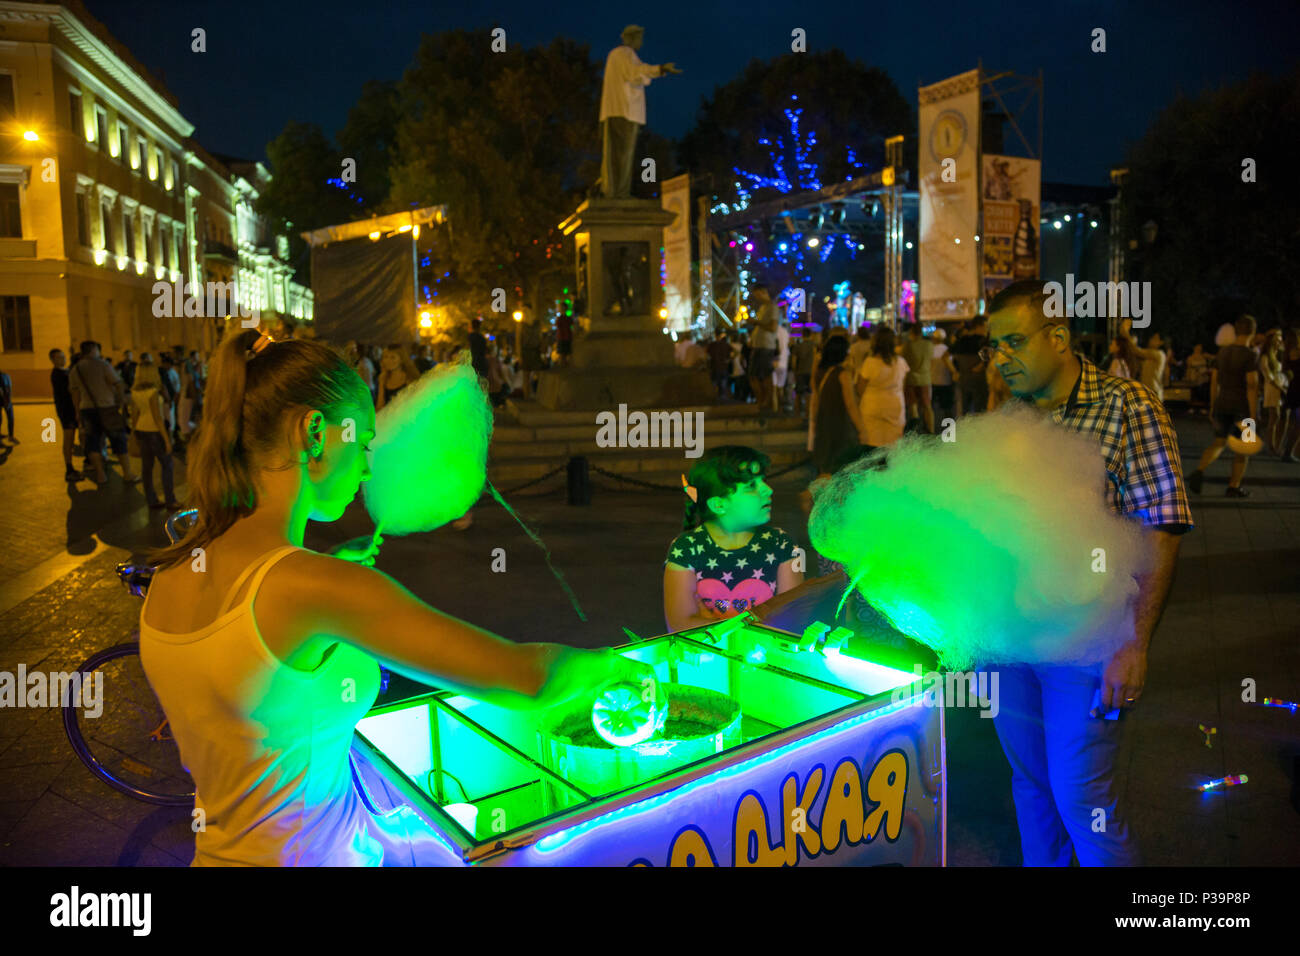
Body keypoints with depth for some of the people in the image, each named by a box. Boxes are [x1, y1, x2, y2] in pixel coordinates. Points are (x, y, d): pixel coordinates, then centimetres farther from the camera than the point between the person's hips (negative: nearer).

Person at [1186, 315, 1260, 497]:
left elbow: (1214, 382, 9)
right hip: (1242, 406, -5)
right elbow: (1251, 387, -18)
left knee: (1219, 443, 14)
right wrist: (1252, 415, -15)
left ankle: (1199, 471, -12)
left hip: (1222, 404, 5)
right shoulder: (1250, 356, -14)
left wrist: (1212, 407, 16)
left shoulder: (1222, 352, 5)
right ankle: (1234, 487, 13)